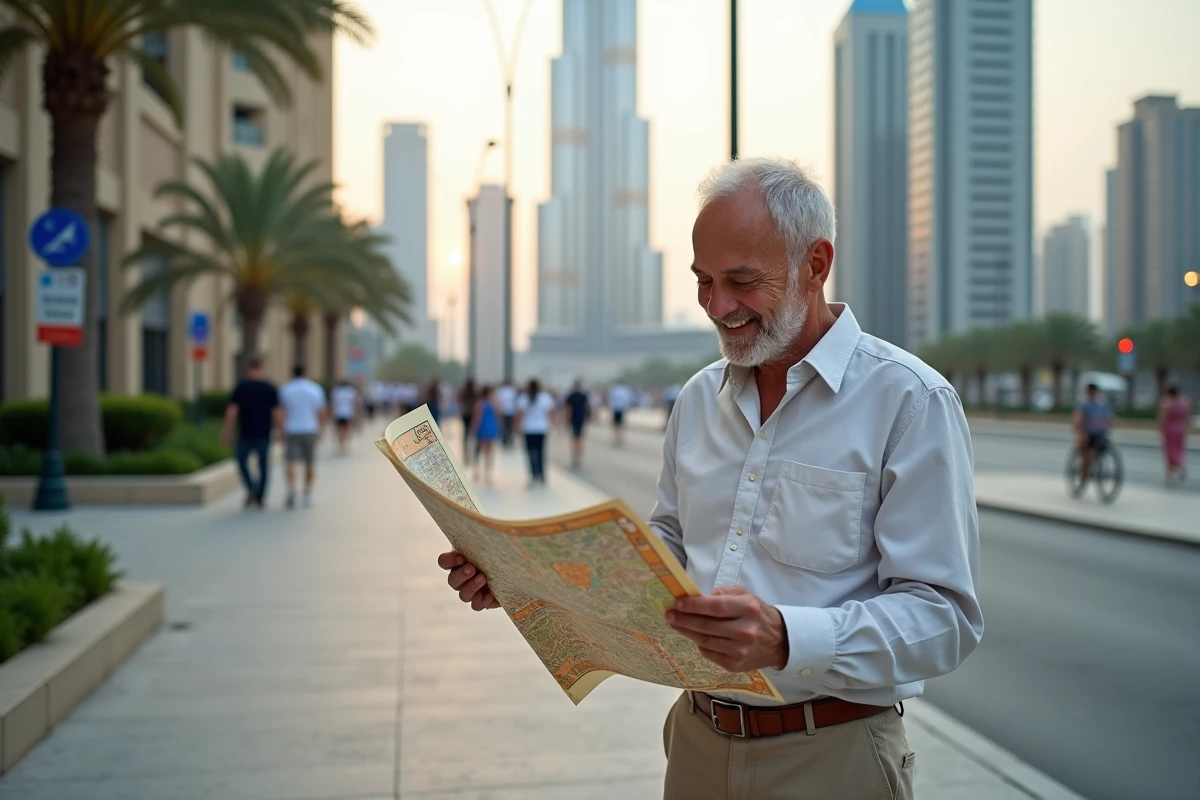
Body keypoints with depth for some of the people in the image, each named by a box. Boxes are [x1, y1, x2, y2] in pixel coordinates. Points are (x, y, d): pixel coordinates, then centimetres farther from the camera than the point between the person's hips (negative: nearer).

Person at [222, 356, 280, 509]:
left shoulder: (240, 386, -3)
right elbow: (276, 412, -2)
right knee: (264, 466, 7)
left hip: (245, 433, -1)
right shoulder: (270, 387, 0)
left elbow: (232, 410, -8)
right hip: (264, 434, 1)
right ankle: (261, 498, 7)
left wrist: (228, 430, -3)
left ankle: (252, 488, -5)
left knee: (242, 461, 14)